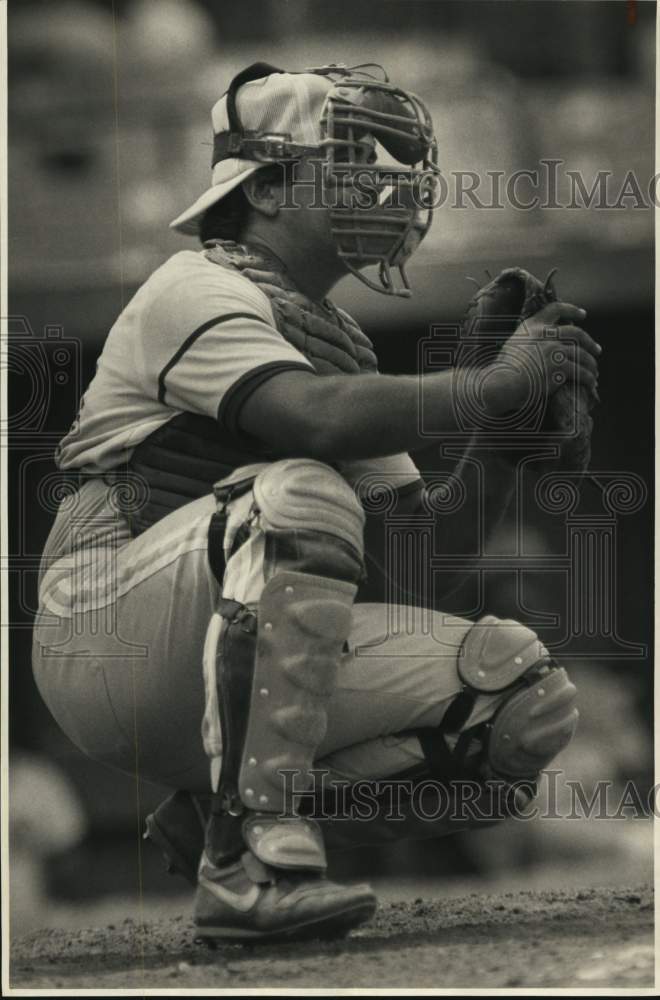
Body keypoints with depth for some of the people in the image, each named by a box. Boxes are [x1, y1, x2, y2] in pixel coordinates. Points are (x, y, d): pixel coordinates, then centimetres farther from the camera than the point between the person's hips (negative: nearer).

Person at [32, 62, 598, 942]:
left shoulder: (337, 341, 22)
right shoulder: (196, 292, -5)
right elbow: (319, 416, -26)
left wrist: (510, 421, 4)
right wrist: (492, 385, -23)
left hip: (245, 656, 8)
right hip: (114, 640, -8)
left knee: (529, 696, -7)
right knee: (300, 497, -36)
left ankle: (214, 821, -5)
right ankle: (251, 860, -38)